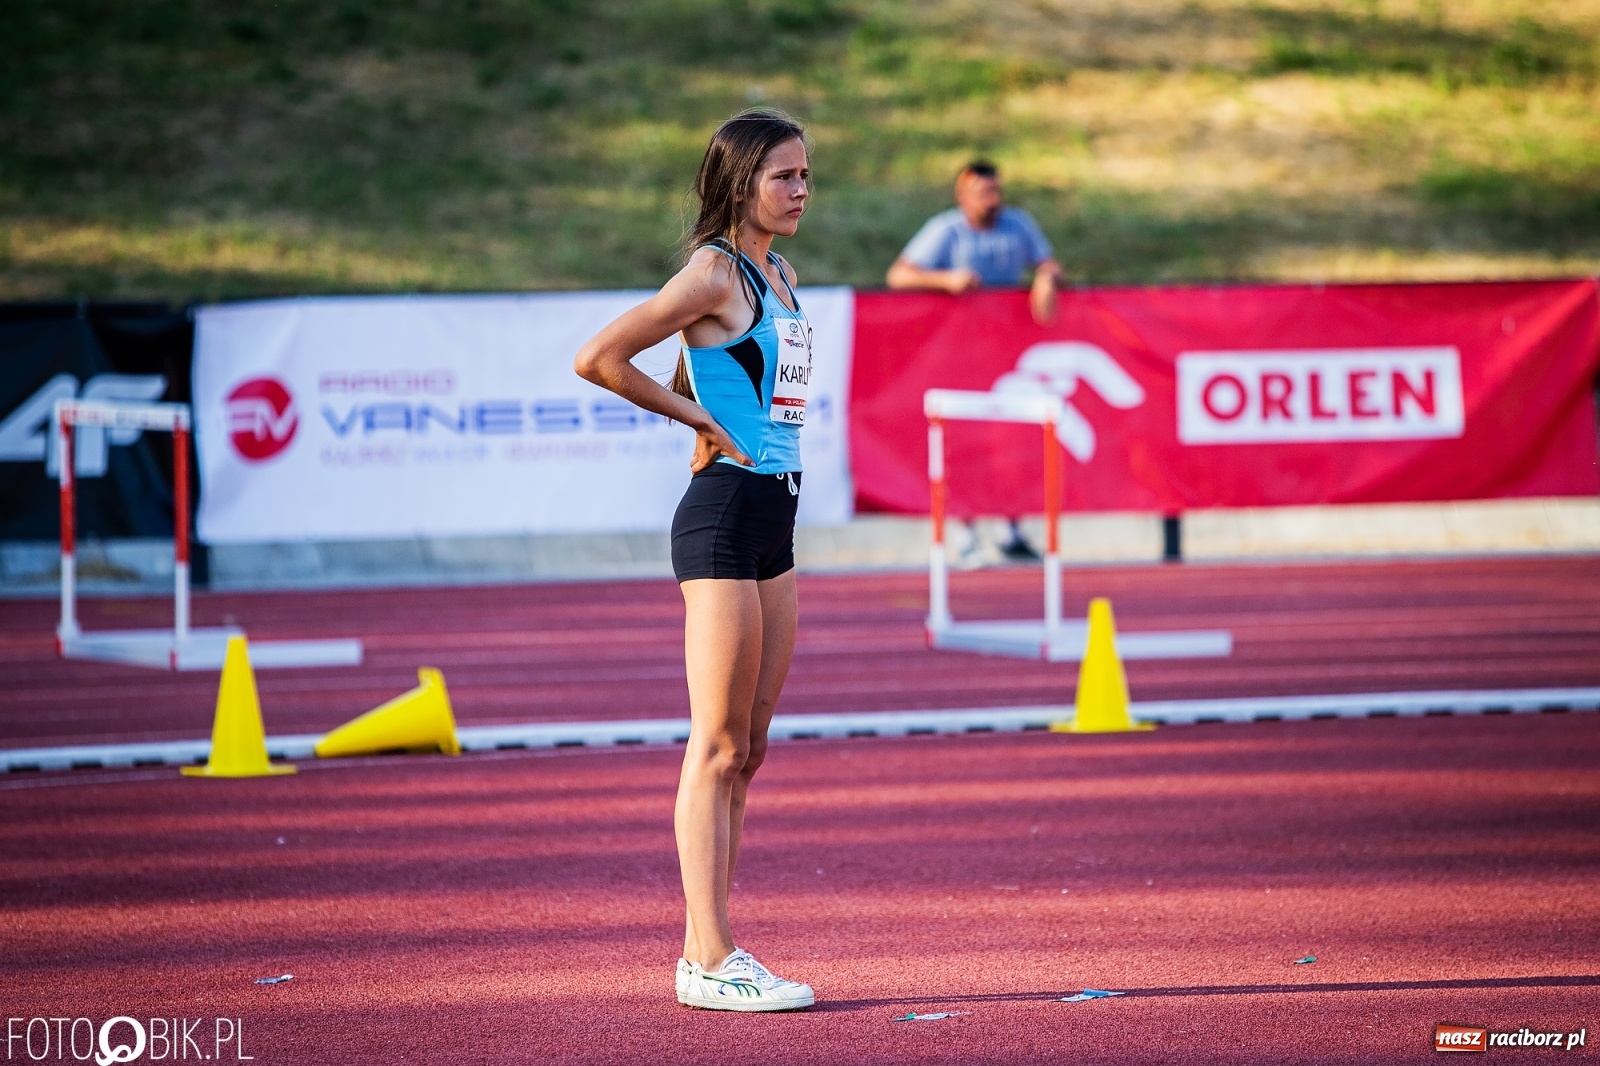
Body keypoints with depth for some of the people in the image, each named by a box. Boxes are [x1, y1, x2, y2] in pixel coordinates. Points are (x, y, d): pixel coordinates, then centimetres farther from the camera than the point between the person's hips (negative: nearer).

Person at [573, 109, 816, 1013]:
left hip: (774, 515, 9)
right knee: (719, 746, -7)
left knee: (749, 747, 9)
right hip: (725, 512, -9)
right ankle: (710, 962, -5)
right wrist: (703, 422, -9)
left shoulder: (780, 275, 14)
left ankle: (707, 946, 14)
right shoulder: (715, 274, -11)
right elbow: (598, 358, -17)